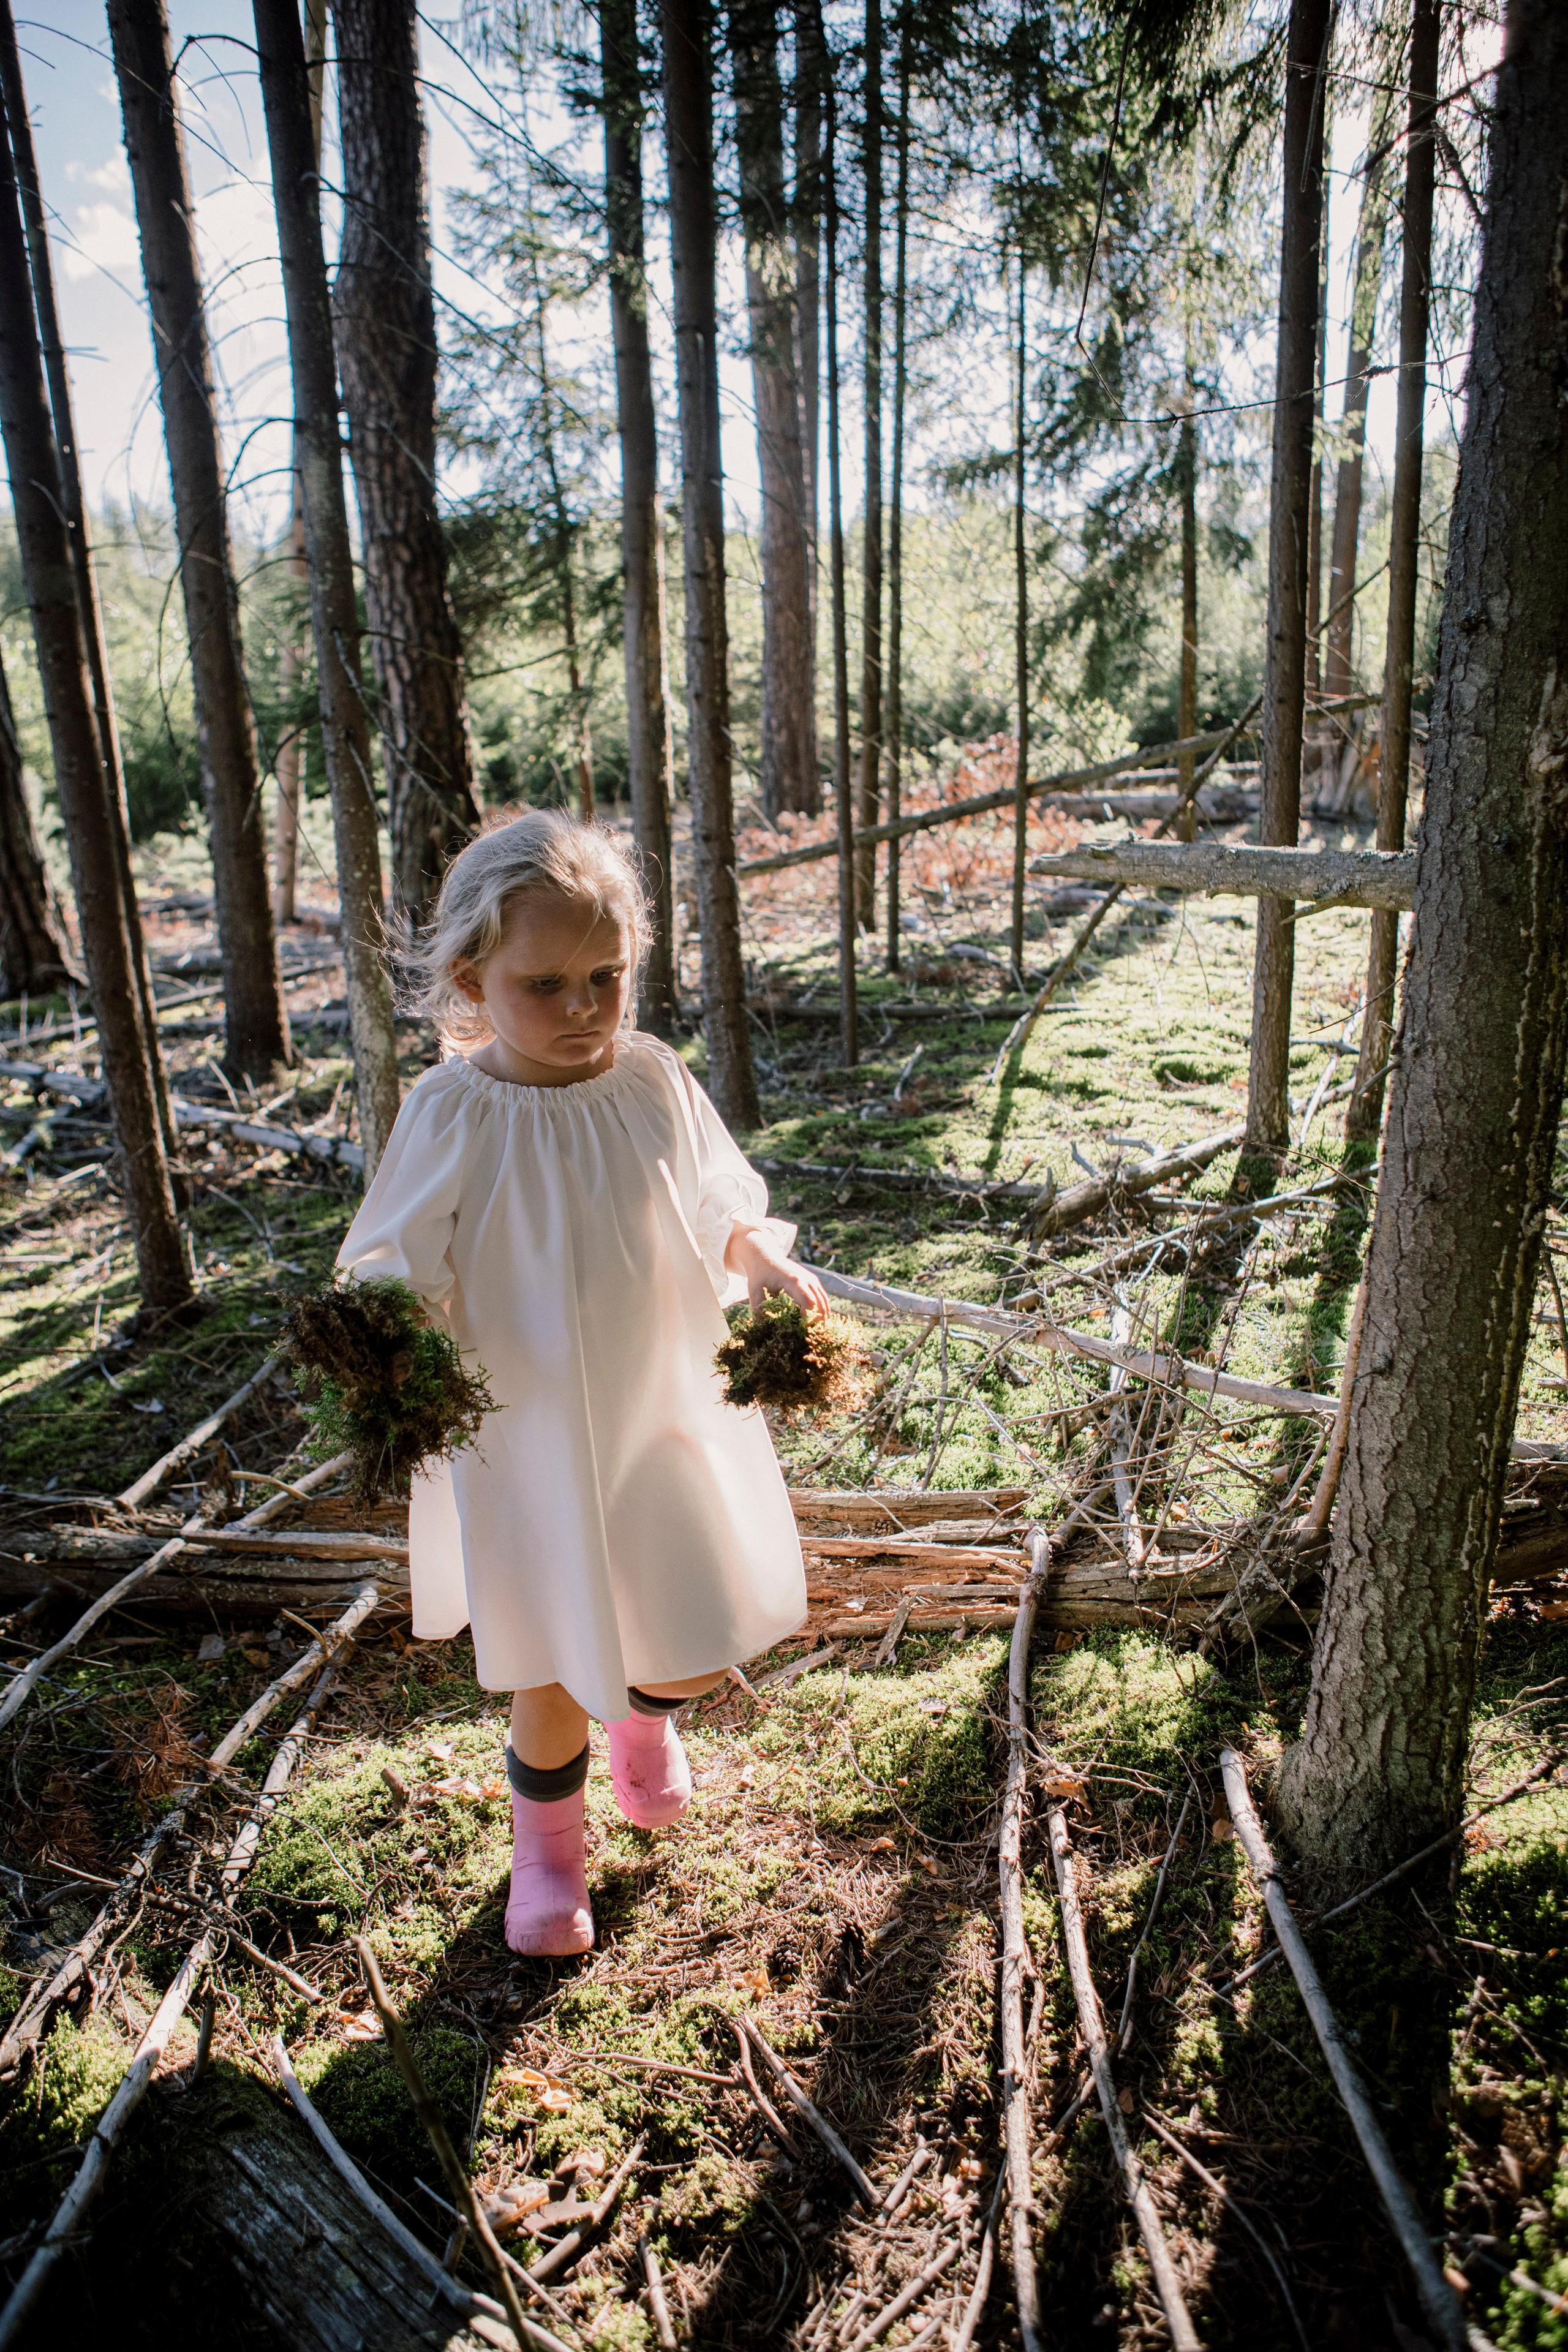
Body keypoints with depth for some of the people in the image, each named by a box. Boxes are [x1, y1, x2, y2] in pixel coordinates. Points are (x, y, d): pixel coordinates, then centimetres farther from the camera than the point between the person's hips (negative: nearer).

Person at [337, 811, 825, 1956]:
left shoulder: (655, 1078, -8)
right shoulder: (454, 1115, -17)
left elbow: (717, 1209, 4)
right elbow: (404, 1266, -11)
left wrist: (769, 1263, -14)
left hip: (670, 1412, 3)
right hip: (531, 1436, -2)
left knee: (705, 1642, 13)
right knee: (551, 1669, 13)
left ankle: (648, 1715, 52)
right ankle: (548, 1842, 45)